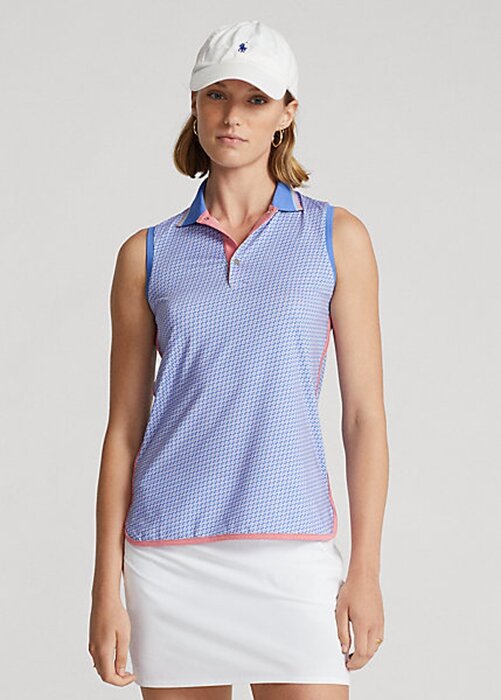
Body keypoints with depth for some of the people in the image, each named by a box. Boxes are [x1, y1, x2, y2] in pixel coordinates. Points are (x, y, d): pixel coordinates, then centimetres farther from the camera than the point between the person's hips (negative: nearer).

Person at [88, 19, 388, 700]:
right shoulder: (147, 255, 8)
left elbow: (365, 415, 3)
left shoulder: (337, 237, 5)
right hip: (170, 558, 1)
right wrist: (107, 588, 3)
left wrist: (366, 568, -3)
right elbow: (124, 430, 8)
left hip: (291, 548, -1)